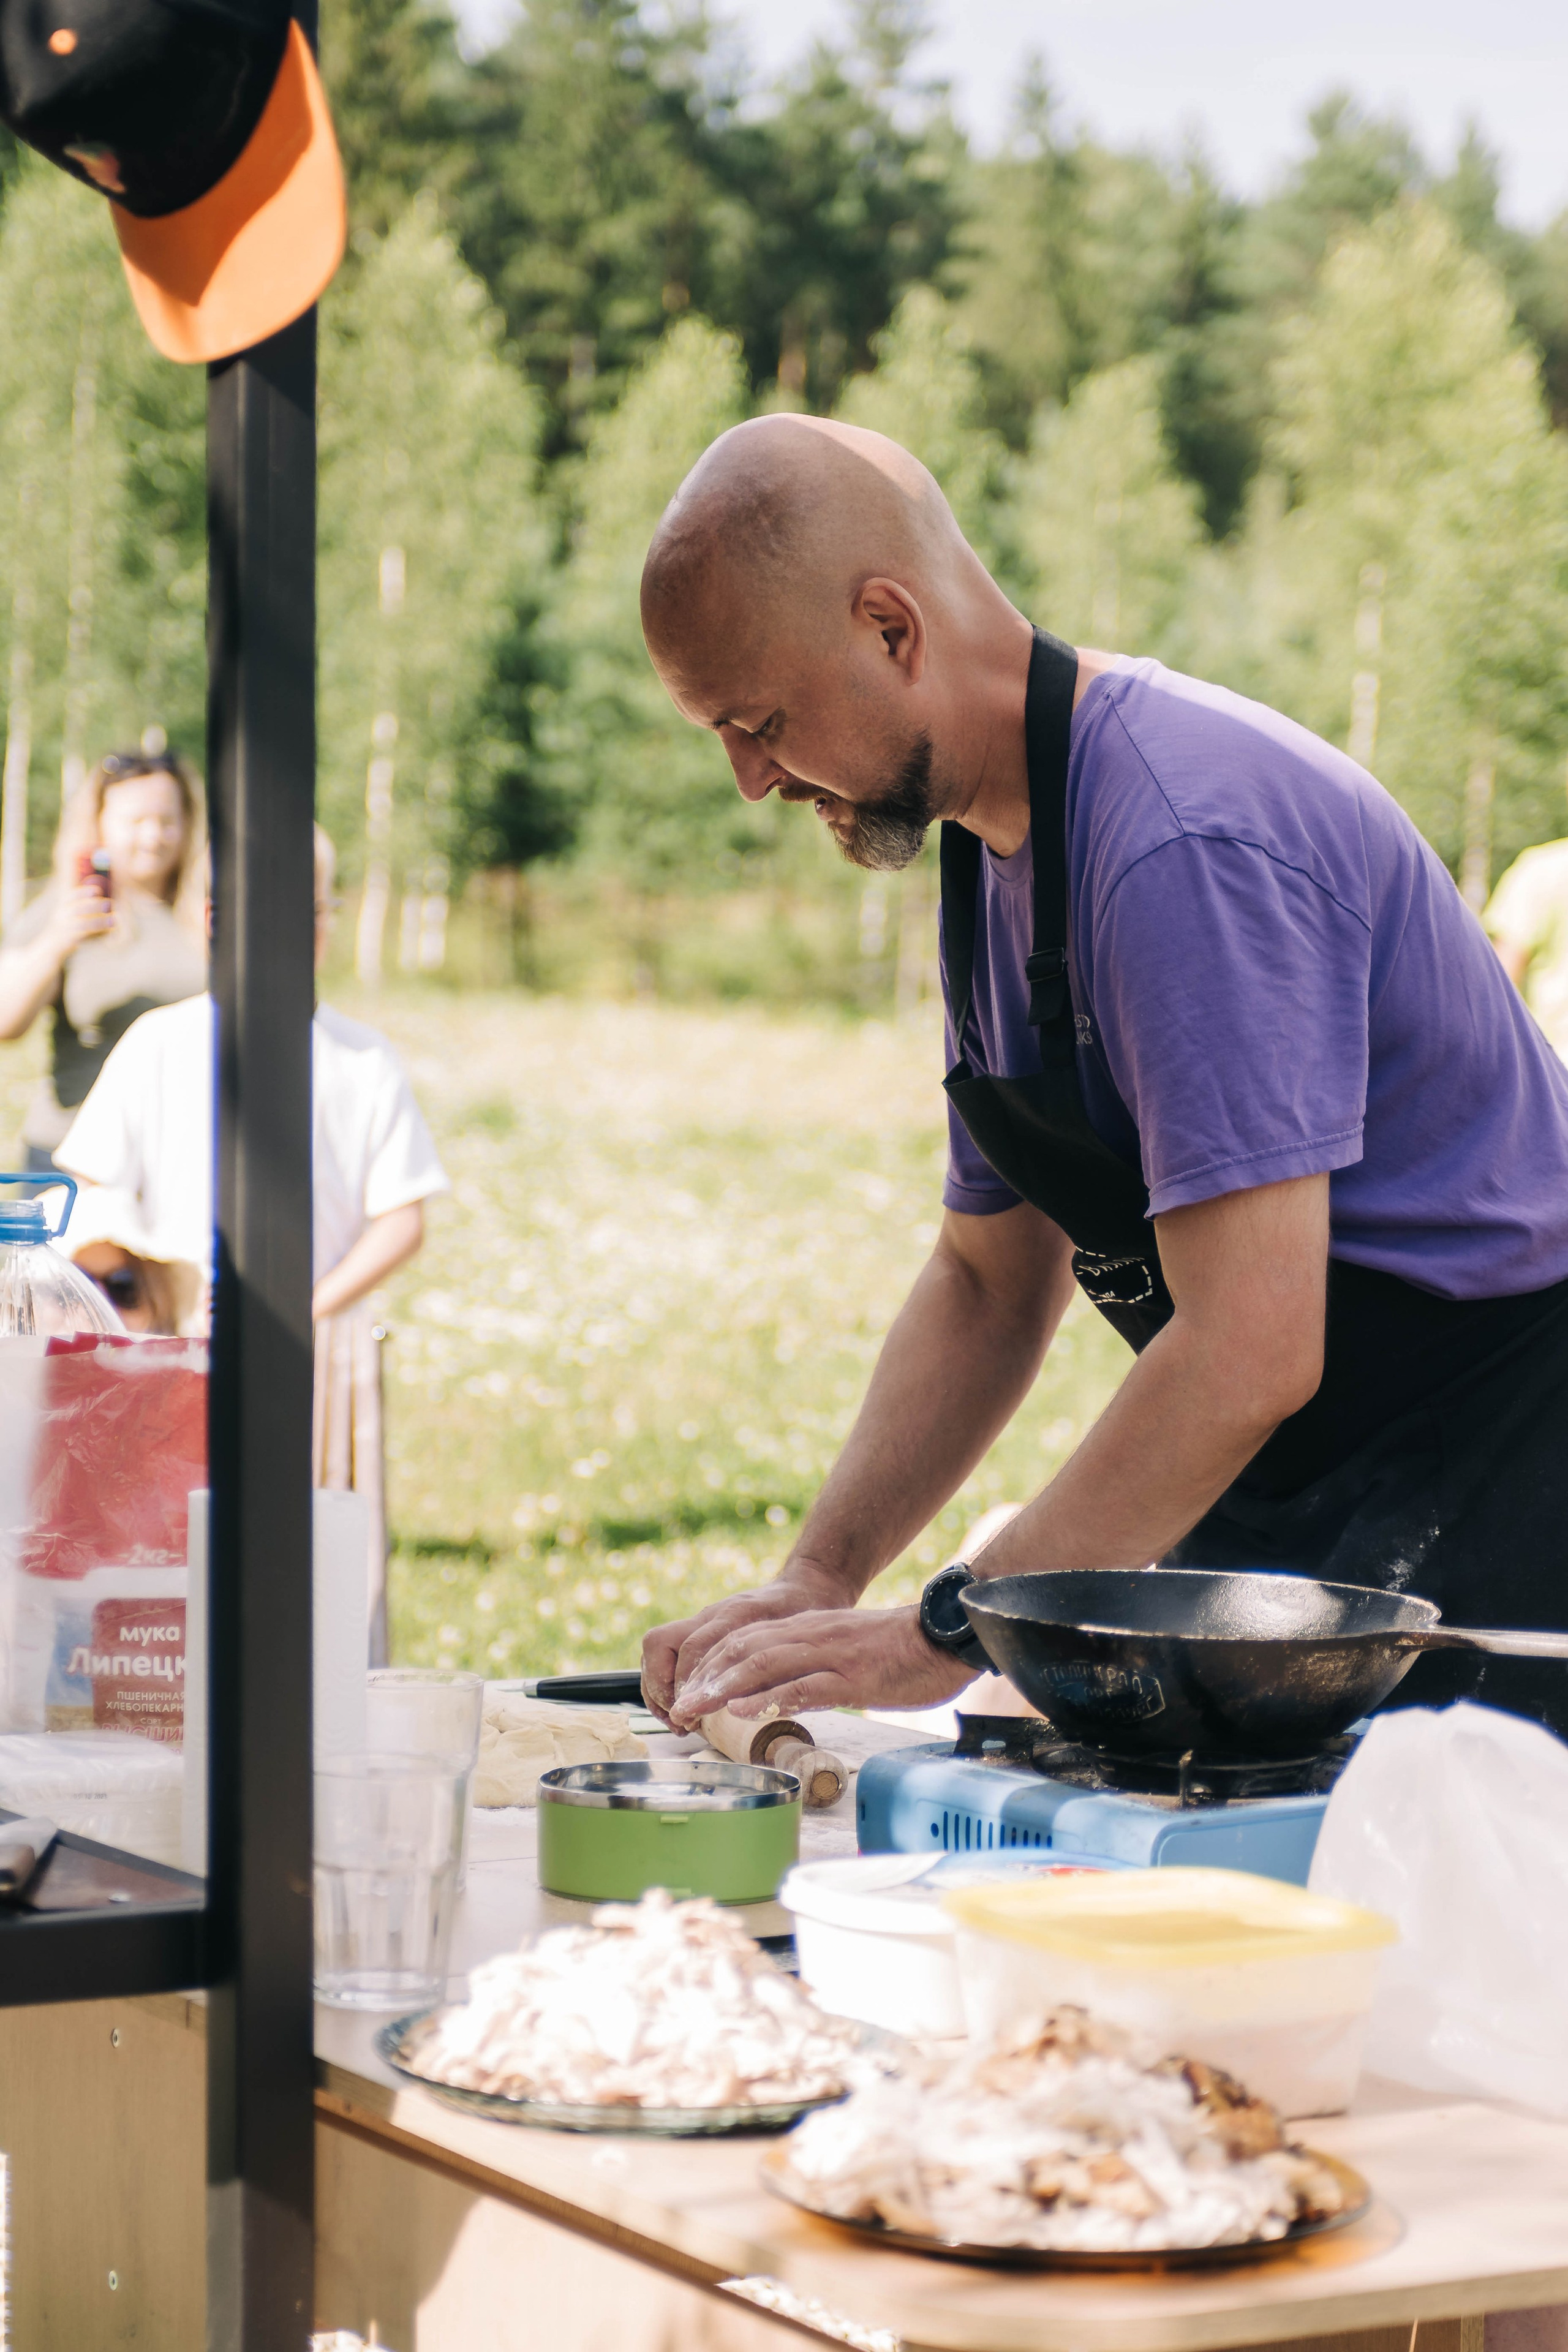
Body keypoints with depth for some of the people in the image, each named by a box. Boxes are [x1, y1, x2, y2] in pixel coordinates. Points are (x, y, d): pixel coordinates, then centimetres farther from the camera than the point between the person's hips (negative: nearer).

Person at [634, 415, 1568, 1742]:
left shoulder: (1184, 840, -24)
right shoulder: (998, 849, 9)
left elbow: (1247, 1356, -29)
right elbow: (990, 1285, 16)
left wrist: (947, 1634, -23)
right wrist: (819, 1579, 4)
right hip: (1294, 1494, 9)